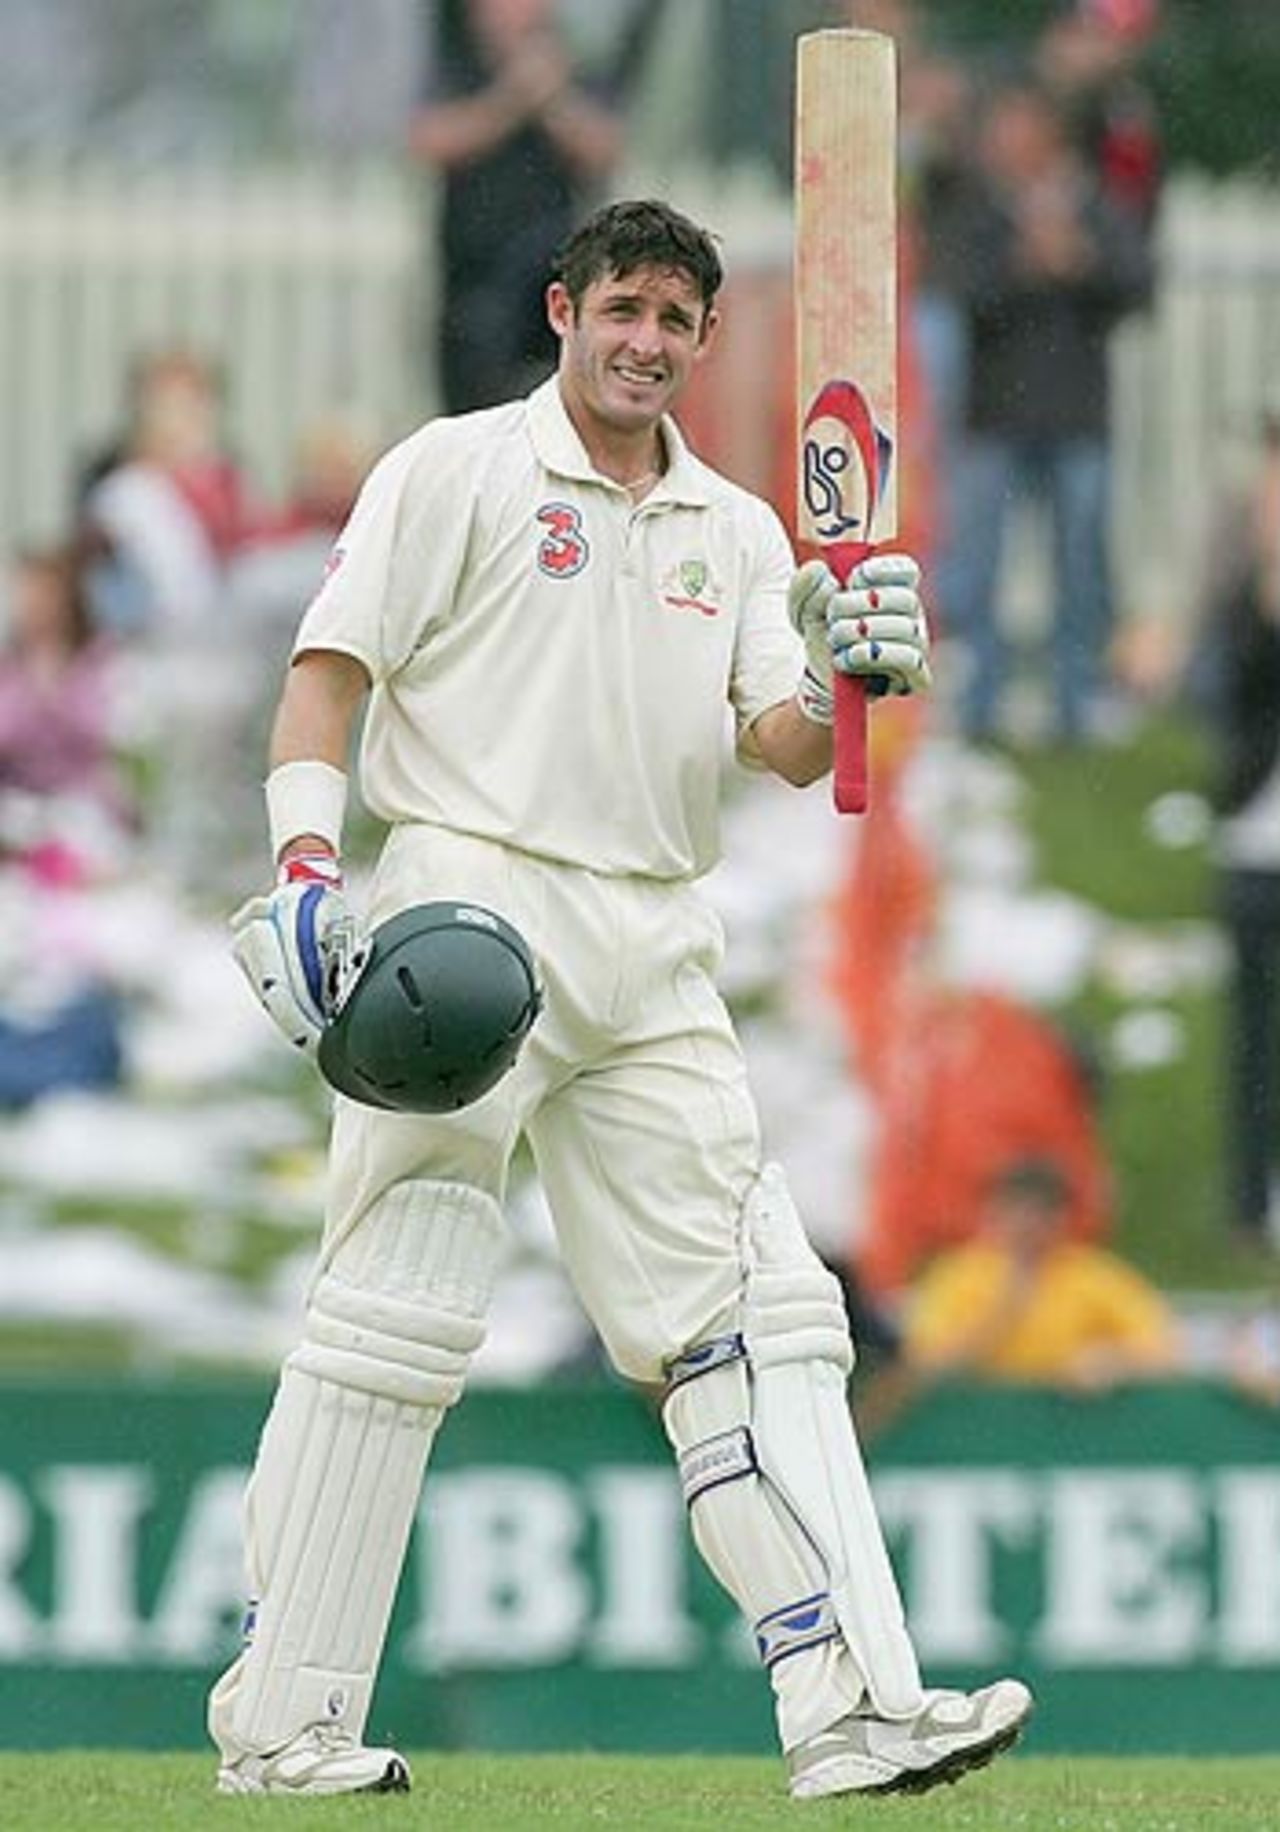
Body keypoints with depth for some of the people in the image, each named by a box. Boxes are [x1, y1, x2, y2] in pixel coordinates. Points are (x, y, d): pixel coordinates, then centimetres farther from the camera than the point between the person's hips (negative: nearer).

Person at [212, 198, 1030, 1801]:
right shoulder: (458, 472, 4)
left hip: (654, 961, 6)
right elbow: (331, 671, -2)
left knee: (756, 1314, -2)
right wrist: (305, 867, -16)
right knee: (397, 1313, -8)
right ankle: (282, 1726, -3)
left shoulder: (738, 531, 18)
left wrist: (851, 679, -14)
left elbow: (787, 747, 8)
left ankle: (853, 1709, -7)